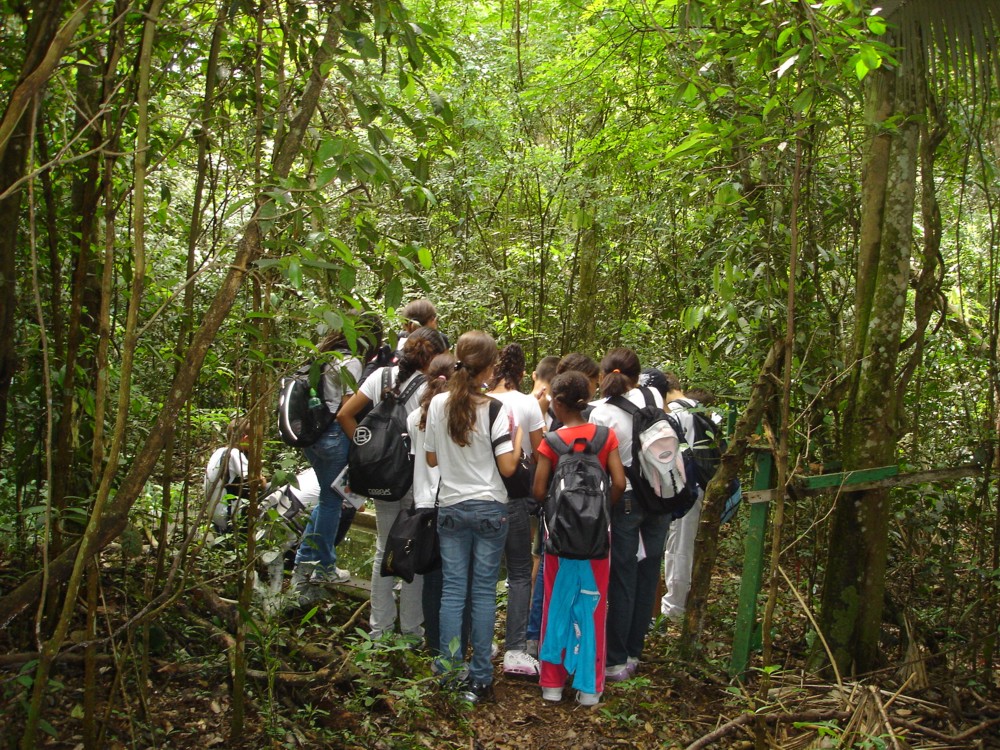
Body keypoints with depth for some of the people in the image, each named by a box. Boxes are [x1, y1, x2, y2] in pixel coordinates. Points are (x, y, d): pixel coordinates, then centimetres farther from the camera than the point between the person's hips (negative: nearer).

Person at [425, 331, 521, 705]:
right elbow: (508, 467, -13)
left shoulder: (438, 404, -1)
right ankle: (479, 677, 8)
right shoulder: (494, 409, -13)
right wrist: (517, 431, -1)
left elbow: (431, 459, 6)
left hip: (450, 507, 3)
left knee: (452, 589, 9)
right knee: (484, 590, 4)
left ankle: (448, 668, 9)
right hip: (489, 509, -3)